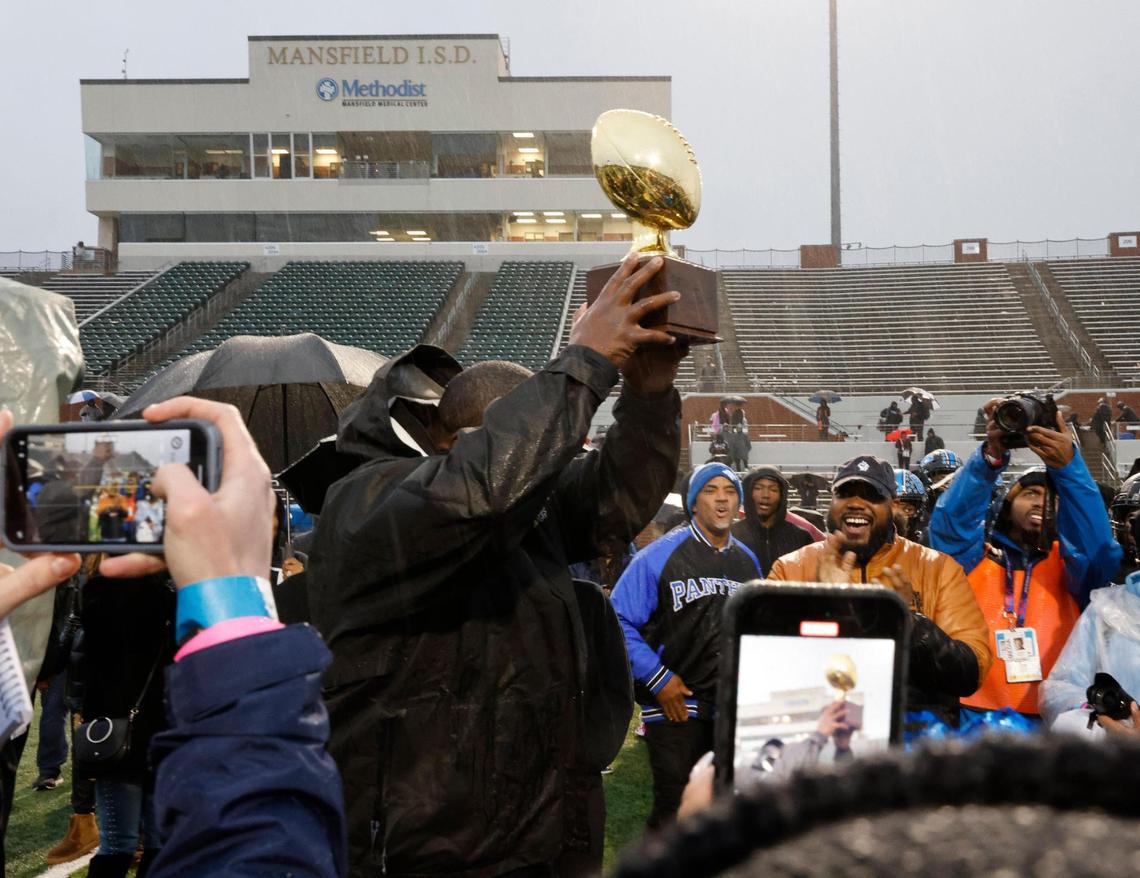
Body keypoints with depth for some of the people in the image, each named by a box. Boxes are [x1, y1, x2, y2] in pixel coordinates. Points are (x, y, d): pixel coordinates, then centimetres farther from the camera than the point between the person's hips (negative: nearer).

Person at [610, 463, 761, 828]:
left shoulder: (748, 561, 9)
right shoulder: (661, 555, -9)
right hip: (675, 704, -5)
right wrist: (658, 679, -14)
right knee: (674, 810, 0)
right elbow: (620, 621, -12)